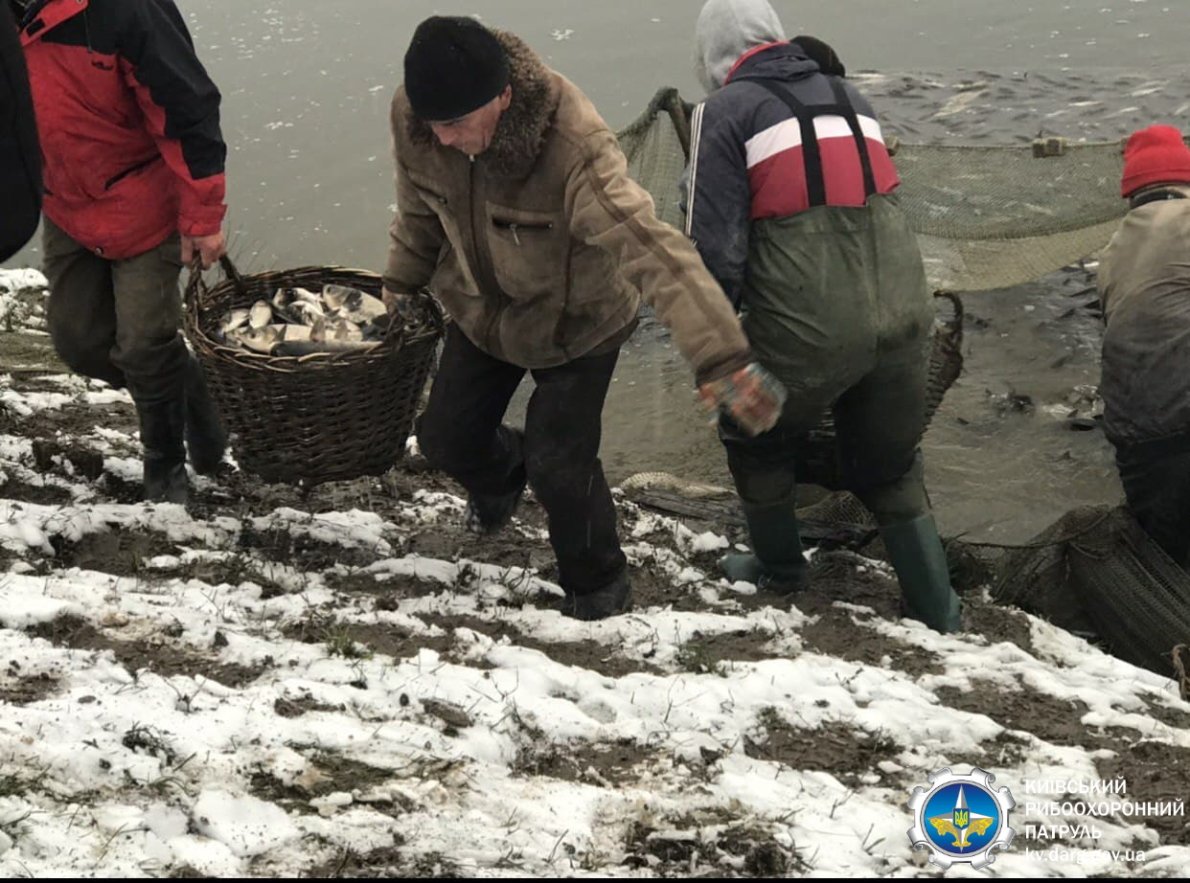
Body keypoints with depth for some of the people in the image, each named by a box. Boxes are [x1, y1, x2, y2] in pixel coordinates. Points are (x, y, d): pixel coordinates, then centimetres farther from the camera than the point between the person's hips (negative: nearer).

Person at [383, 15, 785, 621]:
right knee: (446, 437, 12)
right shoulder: (411, 117, -25)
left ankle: (598, 583, 23)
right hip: (482, 311, 5)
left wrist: (722, 358, -62)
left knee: (558, 463, -9)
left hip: (576, 323, -5)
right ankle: (500, 480, 52)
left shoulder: (574, 147, -42)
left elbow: (653, 250, -52)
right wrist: (403, 281, 13)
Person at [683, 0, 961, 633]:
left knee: (756, 441, 24)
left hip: (806, 329, -5)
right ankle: (938, 614, 23)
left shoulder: (726, 110, -1)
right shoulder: (848, 96, 18)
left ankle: (779, 570, 38)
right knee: (890, 467, 23)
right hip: (903, 313, 6)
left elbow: (714, 247, -7)